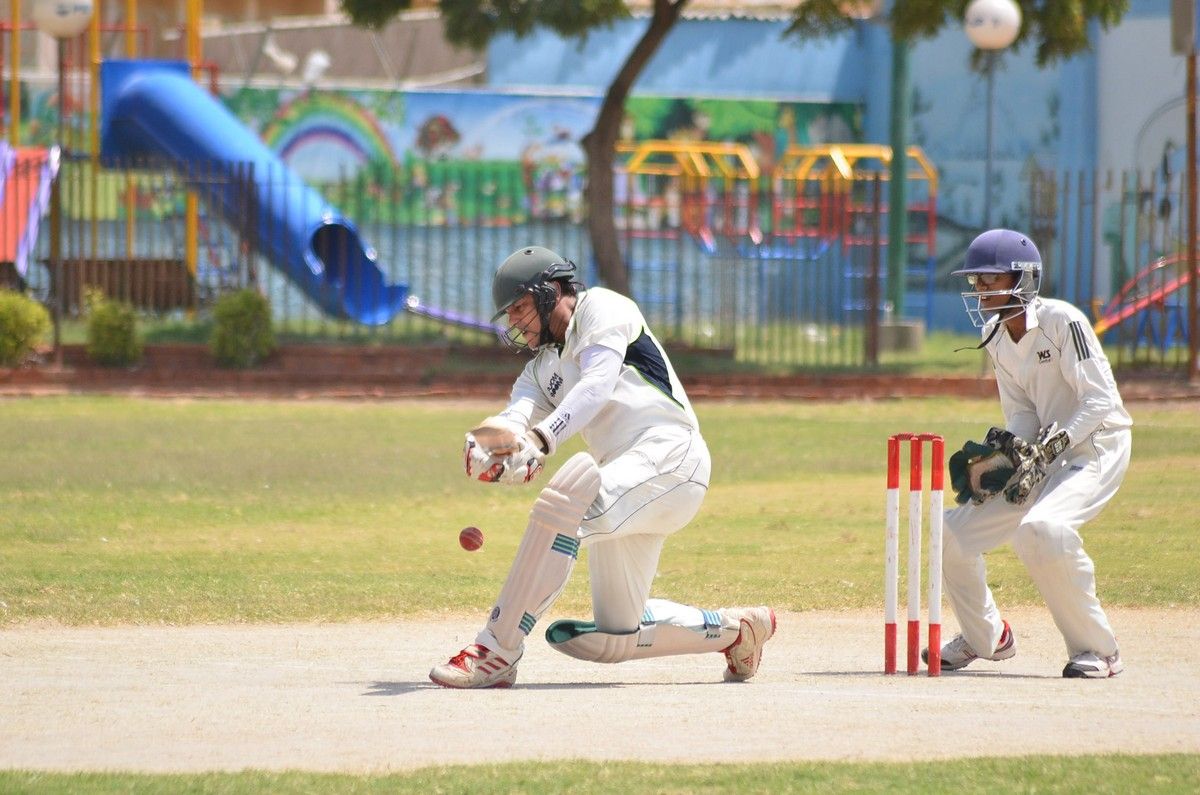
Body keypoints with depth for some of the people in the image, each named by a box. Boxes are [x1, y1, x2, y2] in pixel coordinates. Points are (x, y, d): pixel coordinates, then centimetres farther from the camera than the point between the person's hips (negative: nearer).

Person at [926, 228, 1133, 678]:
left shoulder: (1061, 320, -18)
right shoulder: (996, 339, 5)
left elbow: (1101, 399, -22)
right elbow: (1023, 416, 7)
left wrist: (1050, 445, -30)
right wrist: (1010, 451, -14)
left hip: (1096, 445, -8)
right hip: (1046, 454, 8)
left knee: (1041, 529, -33)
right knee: (954, 532, 3)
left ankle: (1098, 651, -18)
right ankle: (985, 637, 27)